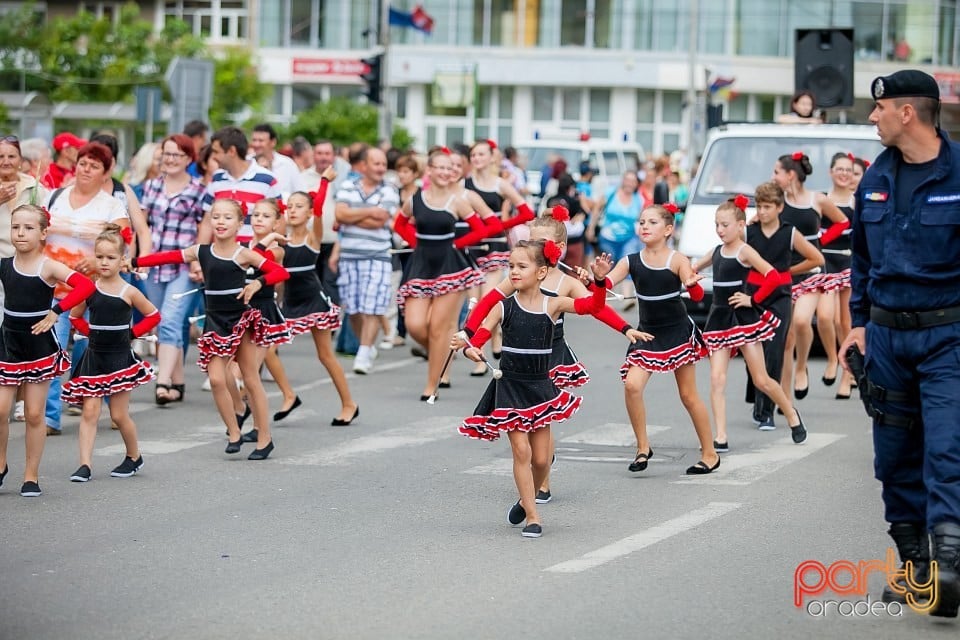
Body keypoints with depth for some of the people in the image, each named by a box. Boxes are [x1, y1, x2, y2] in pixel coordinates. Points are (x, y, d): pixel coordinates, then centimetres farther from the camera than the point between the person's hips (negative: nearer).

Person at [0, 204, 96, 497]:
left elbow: (86, 286, -26)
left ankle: (31, 476, 14)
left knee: (34, 414, 3)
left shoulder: (49, 267, -13)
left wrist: (56, 311, -30)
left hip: (39, 347, -3)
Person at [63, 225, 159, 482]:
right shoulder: (89, 289, -1)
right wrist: (91, 332, 3)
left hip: (120, 357, -2)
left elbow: (153, 316, 5)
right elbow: (74, 317, 13)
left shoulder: (129, 292, -7)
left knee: (119, 414, 3)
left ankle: (134, 457, 25)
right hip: (93, 357, 2)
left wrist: (132, 333, -2)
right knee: (90, 410, -4)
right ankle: (85, 464, -7)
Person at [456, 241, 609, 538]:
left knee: (541, 458, 4)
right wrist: (470, 348, -31)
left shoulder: (553, 305, -4)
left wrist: (600, 281, -28)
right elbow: (482, 333, -10)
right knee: (521, 450, -7)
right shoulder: (504, 308, -5)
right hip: (510, 387, -1)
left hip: (540, 387, 1)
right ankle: (532, 516, 2)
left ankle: (527, 500, 32)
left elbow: (591, 305, -11)